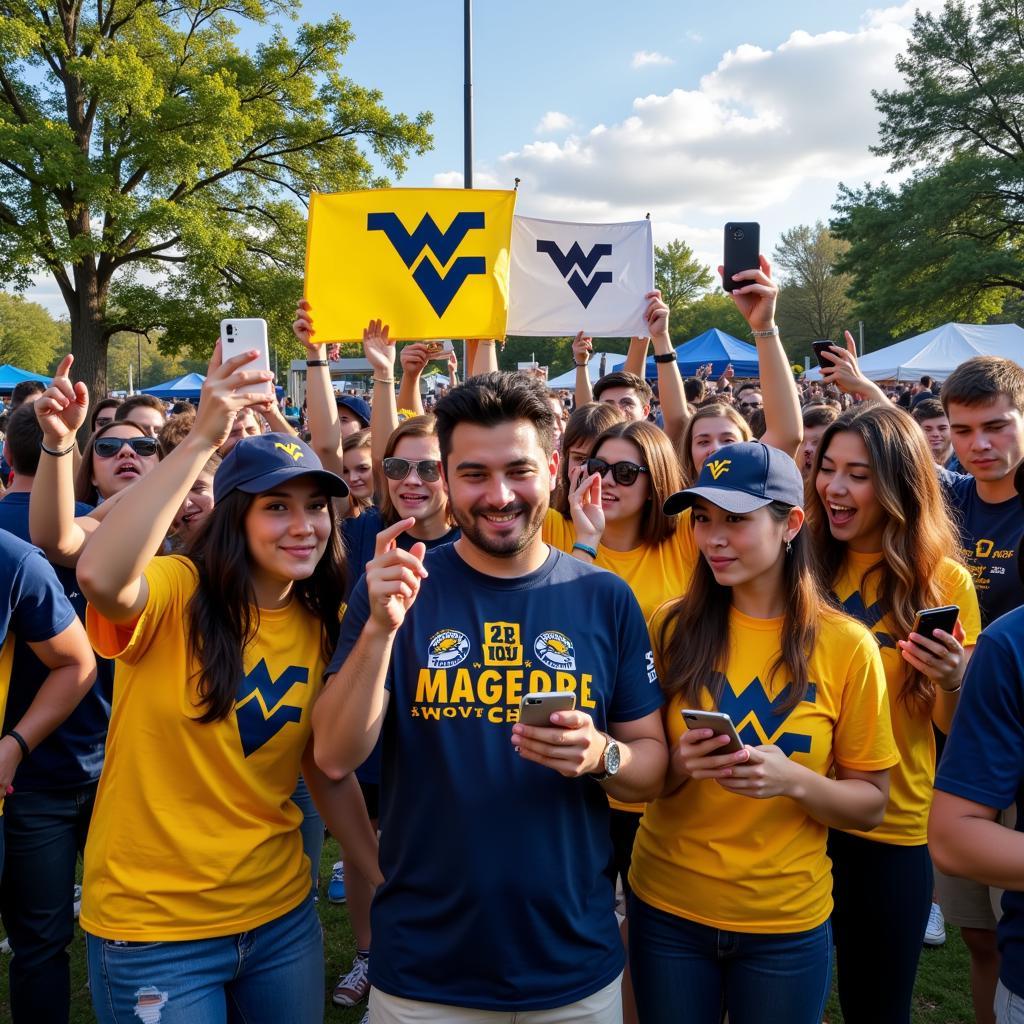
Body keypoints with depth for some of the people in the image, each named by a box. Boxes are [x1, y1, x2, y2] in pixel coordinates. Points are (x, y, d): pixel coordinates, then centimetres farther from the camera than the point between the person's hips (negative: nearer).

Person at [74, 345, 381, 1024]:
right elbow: (98, 576, -40)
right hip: (150, 927, -4)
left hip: (281, 913, 5)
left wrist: (391, 879, 4)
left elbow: (329, 773, 7)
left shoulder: (322, 628, -1)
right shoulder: (175, 594, -16)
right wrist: (202, 440, -39)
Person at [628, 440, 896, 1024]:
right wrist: (677, 763, -21)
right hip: (667, 909, 1)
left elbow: (871, 804, -4)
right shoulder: (673, 627, -7)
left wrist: (794, 779, -22)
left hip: (787, 924, -1)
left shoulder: (847, 645, -10)